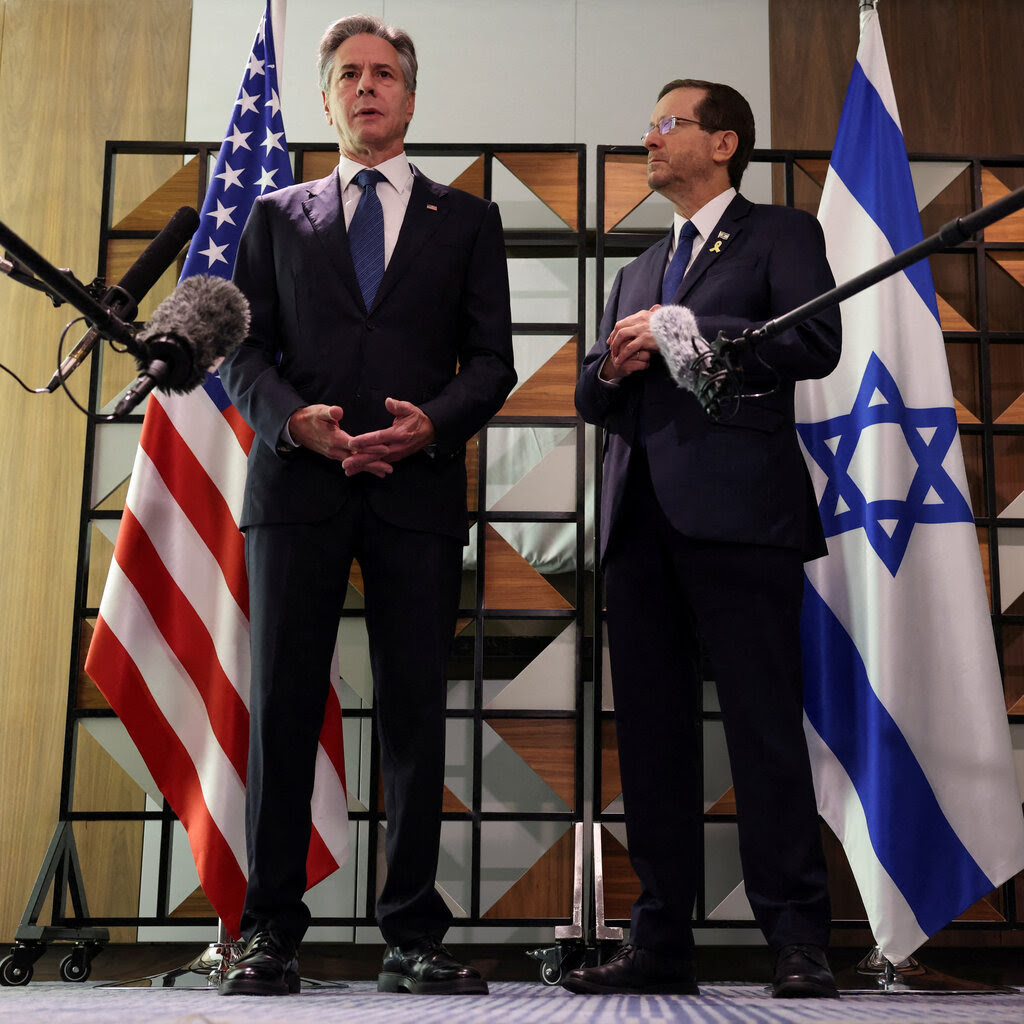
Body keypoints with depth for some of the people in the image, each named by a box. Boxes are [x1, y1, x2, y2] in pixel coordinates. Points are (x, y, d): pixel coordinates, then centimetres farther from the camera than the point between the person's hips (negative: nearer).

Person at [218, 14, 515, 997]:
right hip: (296, 482, 1)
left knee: (415, 711, 0)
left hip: (419, 485, 0)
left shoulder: (465, 220, 16)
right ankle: (269, 932, 6)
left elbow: (492, 358, 8)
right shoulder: (277, 216, 18)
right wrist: (294, 419, -10)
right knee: (282, 705, -1)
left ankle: (413, 936, 7)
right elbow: (243, 351, 11)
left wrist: (434, 423, -11)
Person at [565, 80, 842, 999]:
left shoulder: (780, 234, 10)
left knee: (764, 724, -7)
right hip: (642, 514, 6)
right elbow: (592, 396, 25)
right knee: (651, 733, 4)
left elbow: (816, 342, -8)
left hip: (737, 509, -6)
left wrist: (681, 332, -6)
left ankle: (799, 943, -1)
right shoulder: (640, 270, 28)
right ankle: (661, 941, 10)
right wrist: (612, 369, 2)